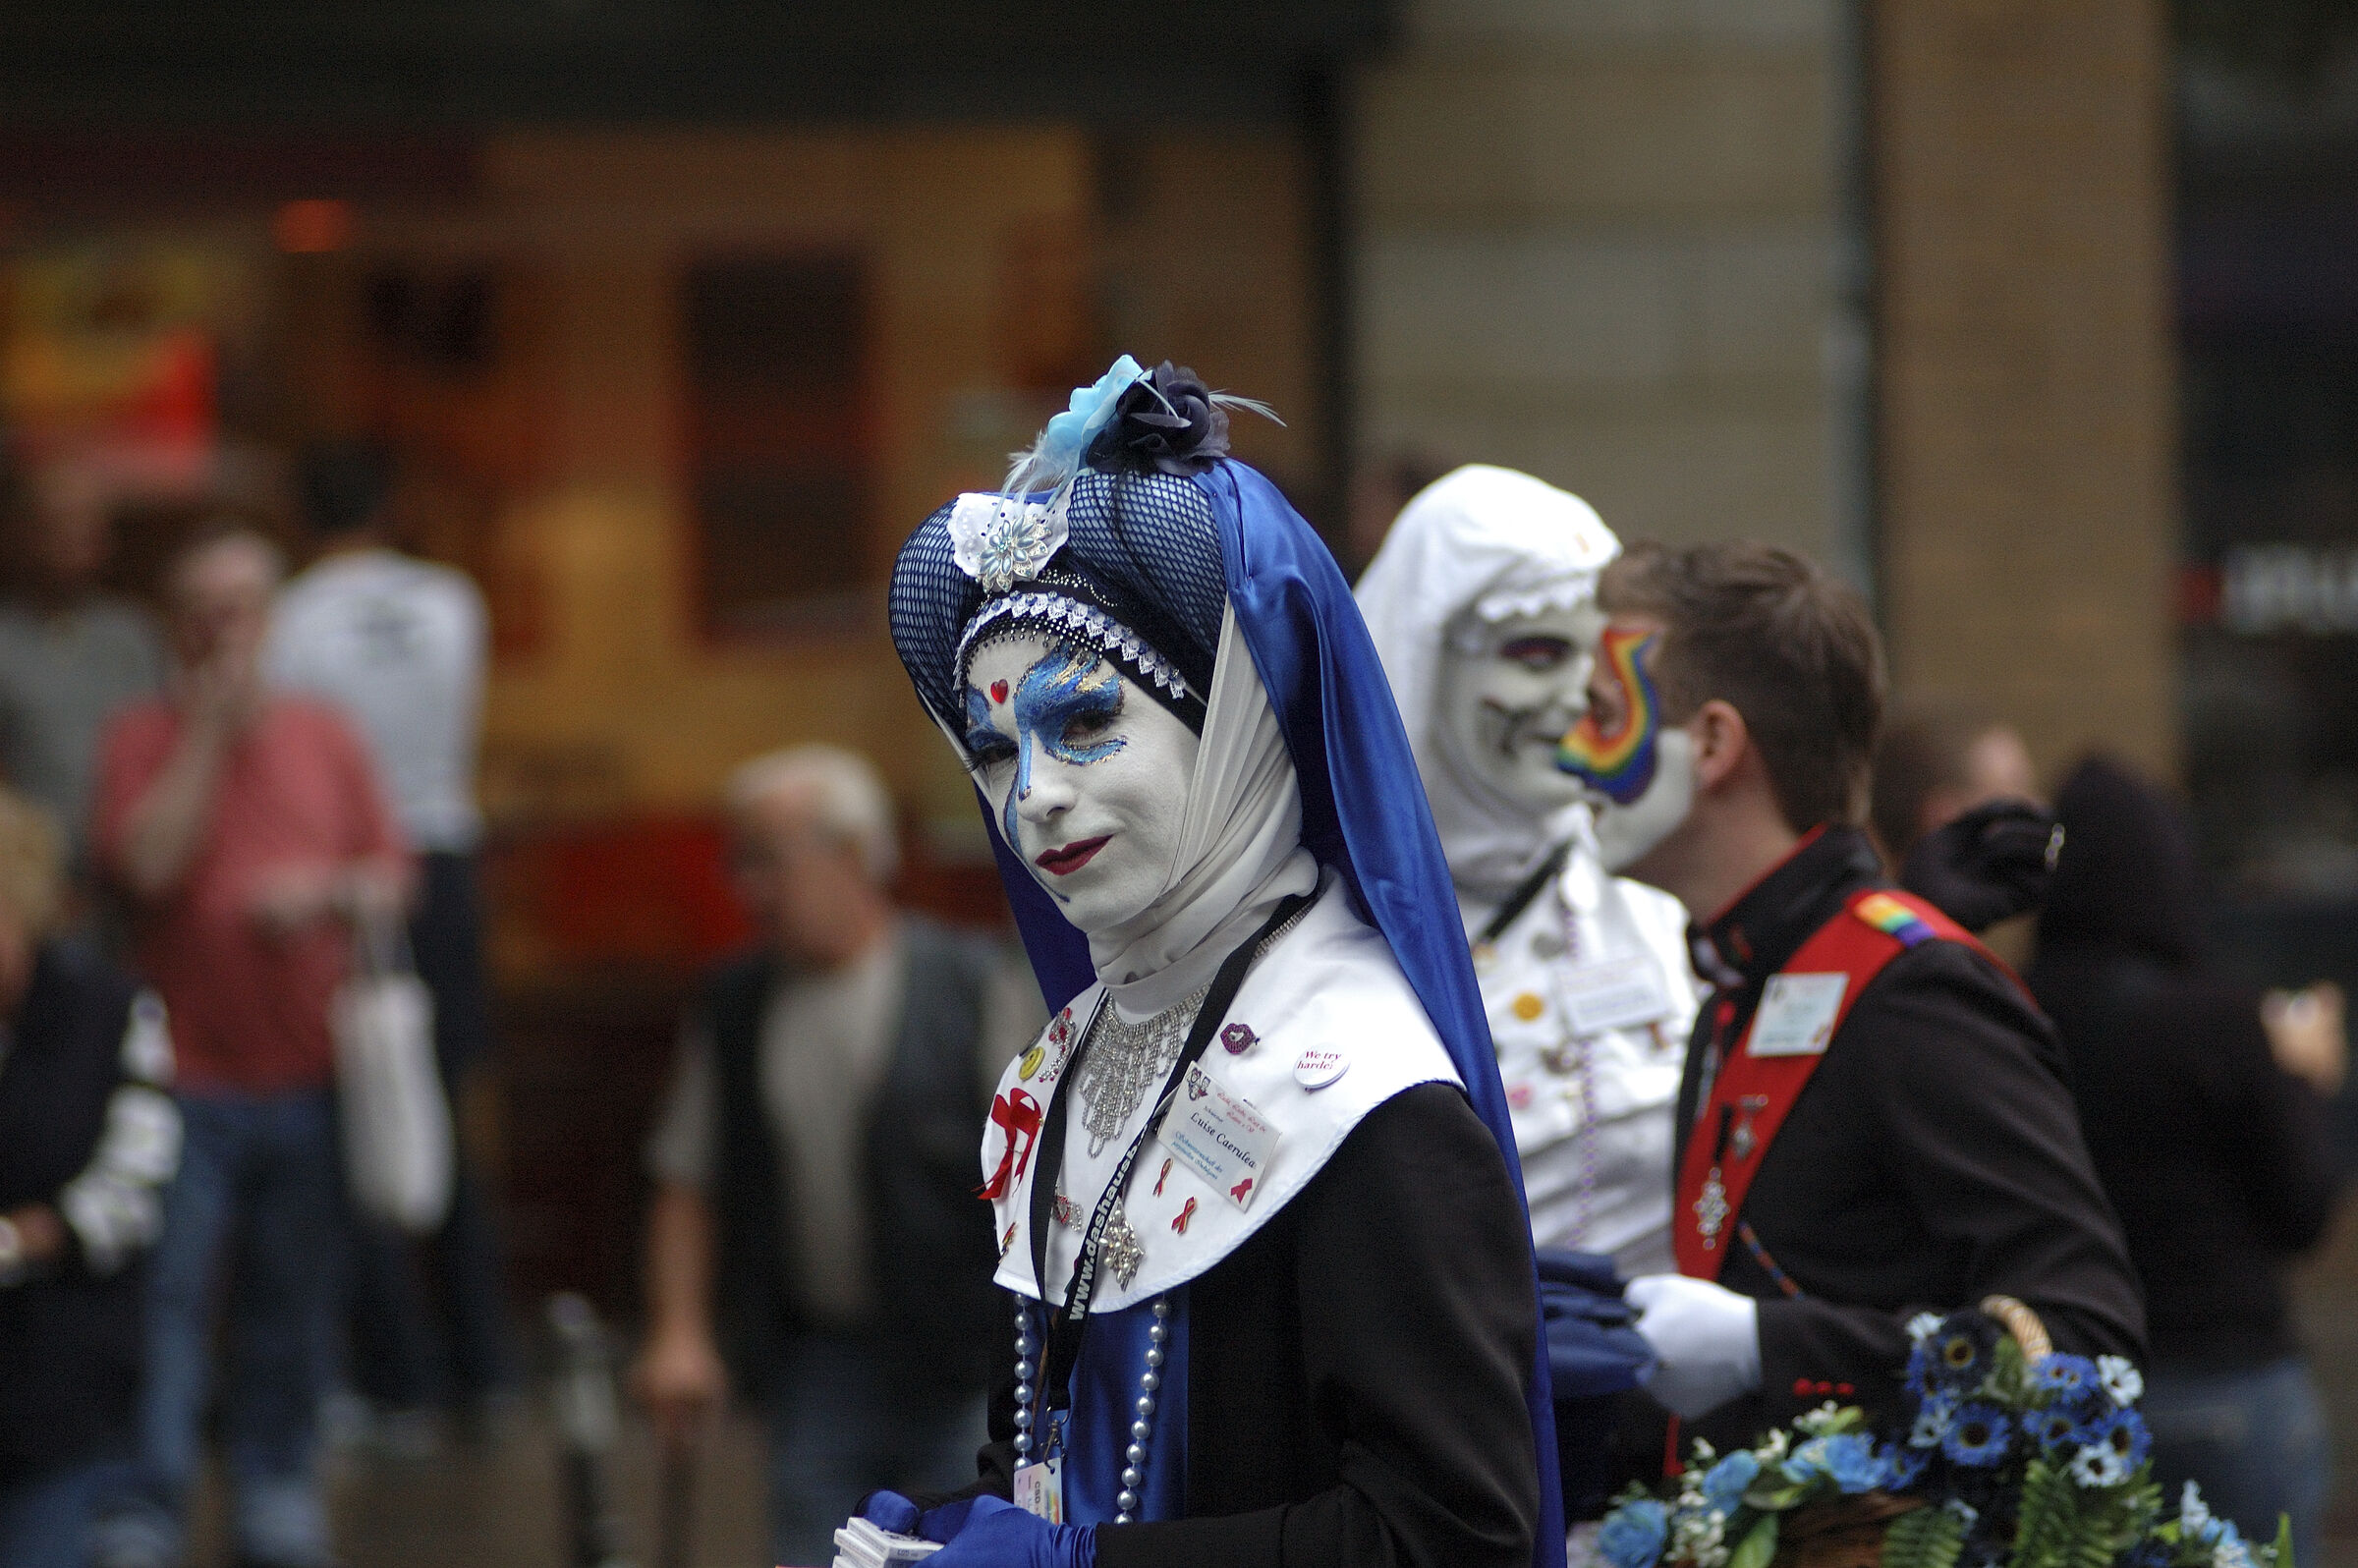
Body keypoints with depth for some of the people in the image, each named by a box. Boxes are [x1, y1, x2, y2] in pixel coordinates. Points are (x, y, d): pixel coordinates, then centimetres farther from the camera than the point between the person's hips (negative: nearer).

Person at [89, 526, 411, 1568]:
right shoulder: (145, 737, 0)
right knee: (167, 1296, -7)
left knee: (291, 1305, 8)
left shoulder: (323, 737, 10)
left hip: (305, 1078, 3)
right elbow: (144, 864, -16)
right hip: (188, 1079, -3)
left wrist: (325, 891, -12)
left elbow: (390, 877, 10)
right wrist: (209, 732, -13)